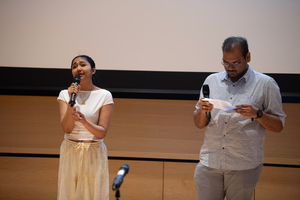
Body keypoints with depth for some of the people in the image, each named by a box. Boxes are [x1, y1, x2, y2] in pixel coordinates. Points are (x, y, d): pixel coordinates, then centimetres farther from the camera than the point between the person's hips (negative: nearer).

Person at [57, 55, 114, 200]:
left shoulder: (104, 96, -6)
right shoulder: (65, 94, 0)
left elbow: (102, 132, -11)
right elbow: (66, 128, -9)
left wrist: (84, 121, -29)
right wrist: (71, 102, -20)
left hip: (94, 153, -2)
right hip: (70, 151, 2)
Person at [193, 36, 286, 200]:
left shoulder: (265, 84, 1)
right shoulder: (211, 81, 10)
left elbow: (278, 126, 0)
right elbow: (199, 124, 11)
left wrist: (257, 114, -17)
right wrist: (203, 111, -10)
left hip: (244, 167, -2)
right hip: (209, 162, 2)